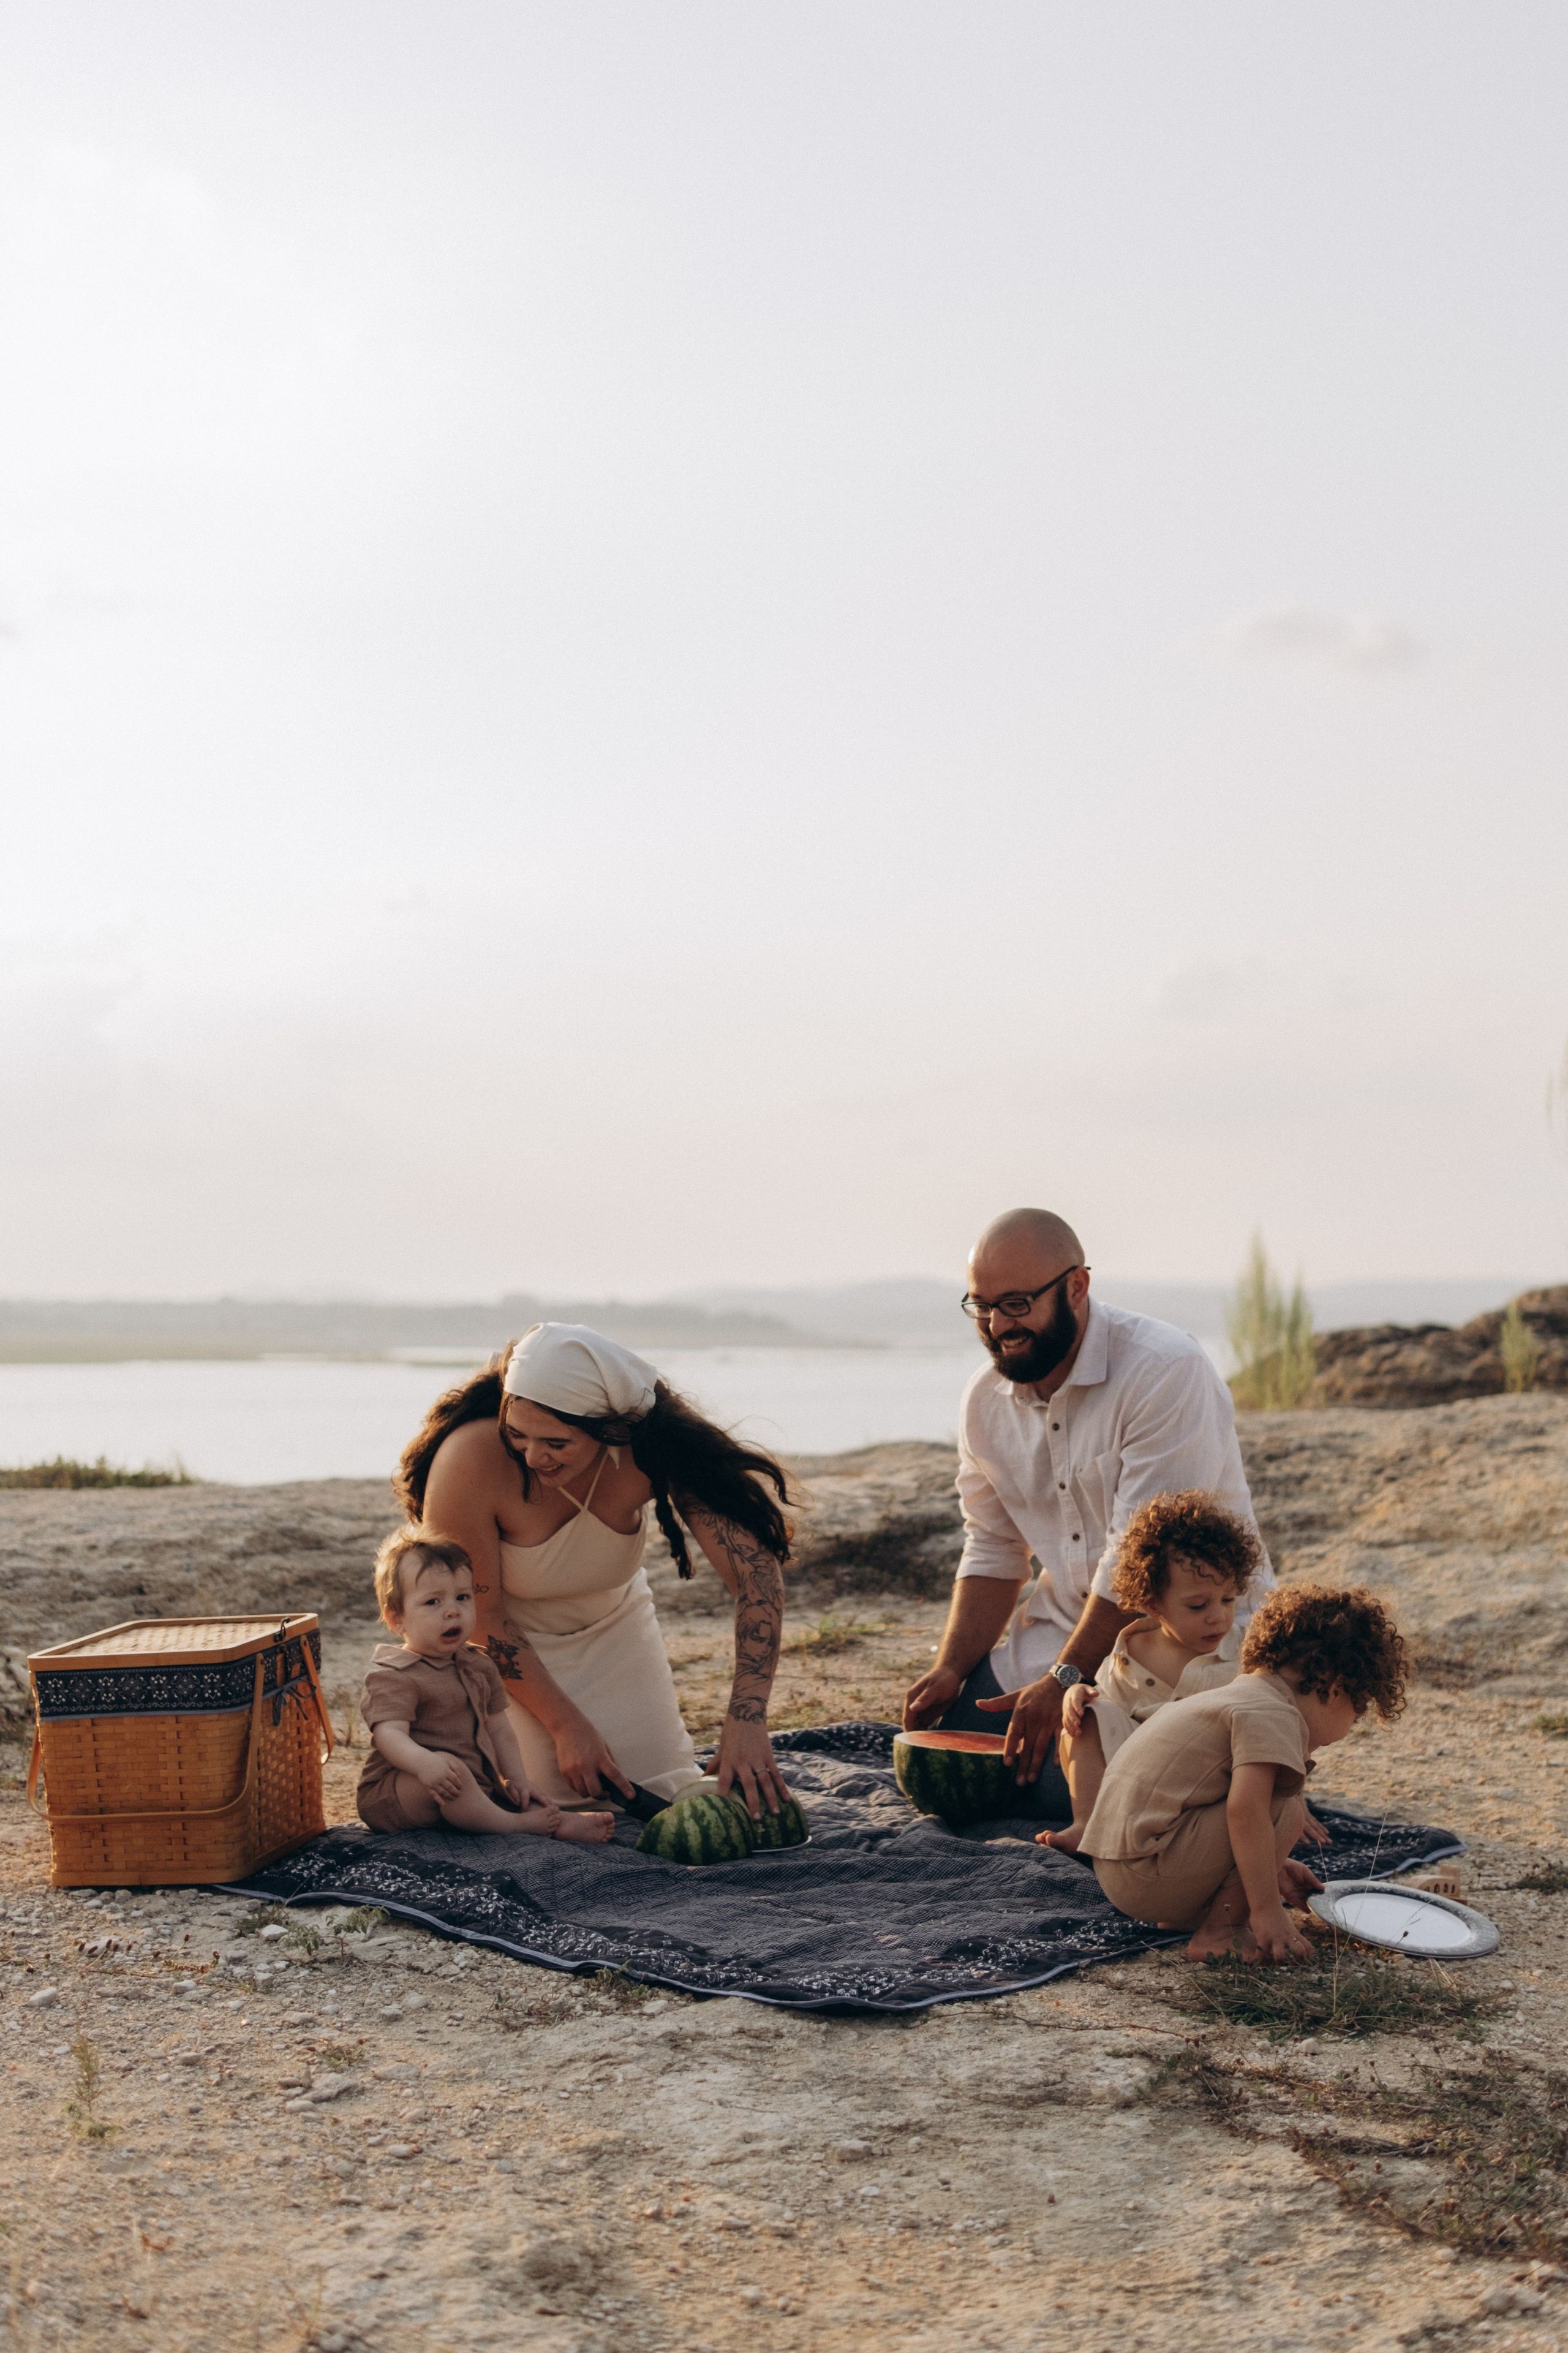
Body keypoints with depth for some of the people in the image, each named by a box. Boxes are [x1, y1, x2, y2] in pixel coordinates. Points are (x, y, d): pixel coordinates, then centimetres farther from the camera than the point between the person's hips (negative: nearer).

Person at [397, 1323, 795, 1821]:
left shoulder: (654, 1445, -31)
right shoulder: (470, 1460, -36)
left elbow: (757, 1567, -31)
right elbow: (476, 1614, -23)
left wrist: (747, 1720, -41)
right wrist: (566, 1725, -23)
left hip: (615, 1627, 3)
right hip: (509, 1641, -3)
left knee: (662, 1795, -2)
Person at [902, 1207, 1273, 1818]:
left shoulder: (1167, 1371, -22)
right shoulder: (987, 1399, 2)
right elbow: (993, 1552, 8)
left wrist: (1064, 1680, -23)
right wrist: (951, 1668, -6)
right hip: (1067, 1626, 7)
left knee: (1064, 1788, -22)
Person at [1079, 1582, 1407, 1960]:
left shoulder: (1240, 1695, 21)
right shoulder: (1274, 1716, -11)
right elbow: (1245, 1810, -25)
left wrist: (1273, 1869, 27)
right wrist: (1267, 1912, -20)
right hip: (1149, 1873, -11)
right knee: (1286, 1810, -13)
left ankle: (1179, 1915, 14)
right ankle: (1217, 1933, -9)